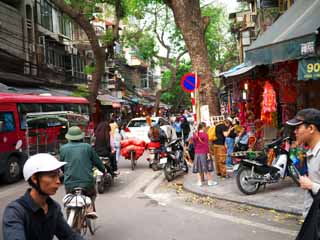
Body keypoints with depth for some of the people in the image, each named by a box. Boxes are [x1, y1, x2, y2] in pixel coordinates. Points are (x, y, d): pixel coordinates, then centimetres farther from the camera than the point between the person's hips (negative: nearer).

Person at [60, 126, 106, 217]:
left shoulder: (63, 148, 5)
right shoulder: (87, 147, 2)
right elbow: (97, 161, 10)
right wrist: (103, 170, 30)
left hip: (70, 184, 1)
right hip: (87, 183, -1)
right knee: (92, 194, 29)